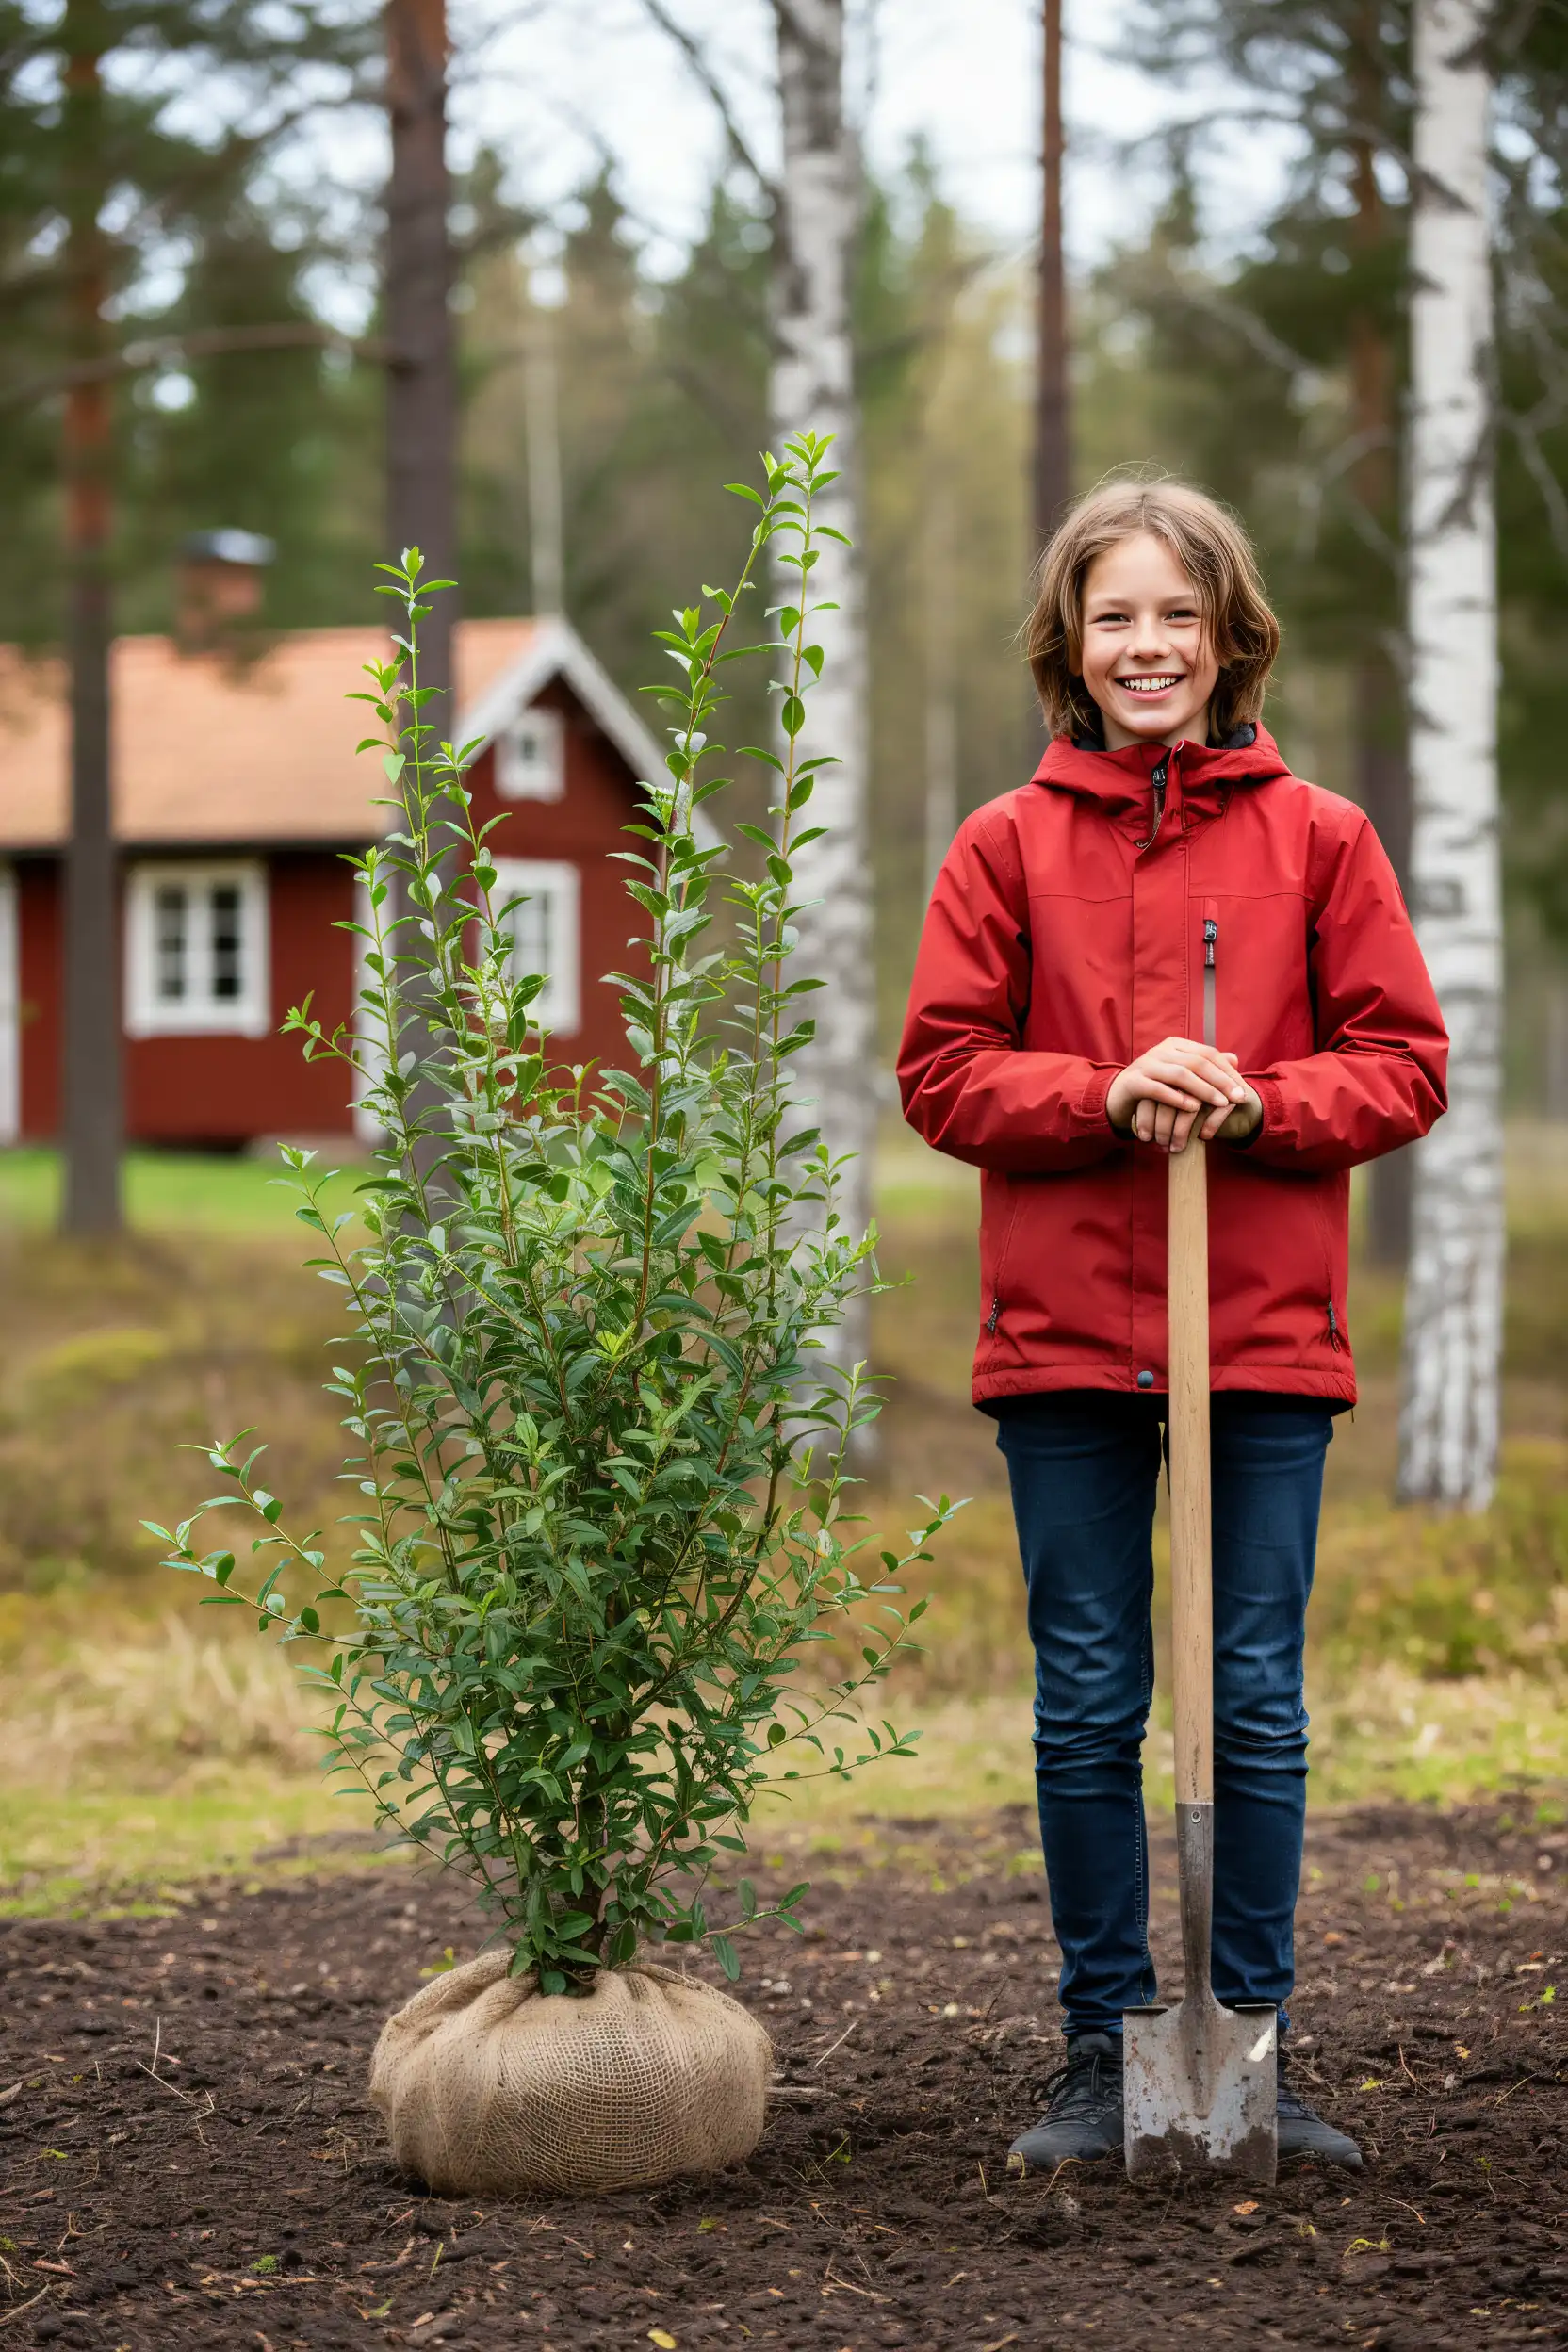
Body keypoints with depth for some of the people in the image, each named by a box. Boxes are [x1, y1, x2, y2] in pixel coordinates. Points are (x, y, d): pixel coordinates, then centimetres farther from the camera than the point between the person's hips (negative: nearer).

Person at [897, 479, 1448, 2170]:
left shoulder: (1318, 838, 5)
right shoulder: (1008, 846, 6)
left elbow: (1402, 1061, 4)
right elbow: (942, 1074, 3)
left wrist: (1261, 1106, -14)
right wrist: (1106, 1096, -14)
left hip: (1265, 1330, 0)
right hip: (1064, 1330, 0)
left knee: (1256, 1705, 5)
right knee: (1087, 1707, 5)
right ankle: (1101, 2053, 15)